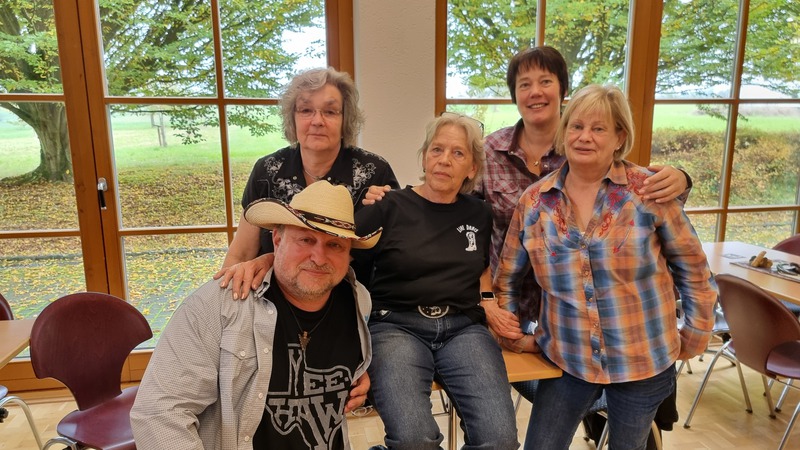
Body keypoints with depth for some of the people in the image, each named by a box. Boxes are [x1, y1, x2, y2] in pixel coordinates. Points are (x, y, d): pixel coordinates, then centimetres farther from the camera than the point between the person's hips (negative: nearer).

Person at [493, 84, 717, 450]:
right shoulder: (534, 201, -4)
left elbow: (692, 267, 0)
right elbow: (507, 279, 6)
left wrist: (695, 337, 3)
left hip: (643, 361, -1)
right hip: (566, 359, 2)